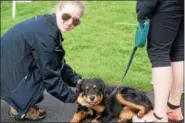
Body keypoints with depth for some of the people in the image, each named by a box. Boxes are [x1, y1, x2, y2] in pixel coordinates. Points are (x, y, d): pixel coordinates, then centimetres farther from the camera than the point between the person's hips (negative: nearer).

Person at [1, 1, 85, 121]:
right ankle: (19, 108, 4)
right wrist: (74, 98, -13)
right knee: (45, 69, -10)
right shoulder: (44, 34, -27)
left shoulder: (49, 24, 2)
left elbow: (59, 64, 9)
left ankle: (19, 102, 18)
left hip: (10, 61, 9)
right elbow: (50, 76, -22)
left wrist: (78, 81, -1)